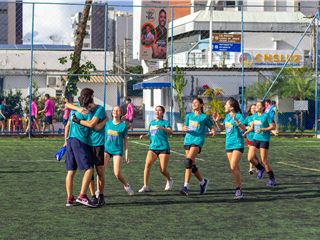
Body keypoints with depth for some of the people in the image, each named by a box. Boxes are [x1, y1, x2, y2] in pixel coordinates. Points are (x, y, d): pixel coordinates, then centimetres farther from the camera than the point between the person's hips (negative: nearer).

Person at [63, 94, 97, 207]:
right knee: (89, 169, -7)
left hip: (70, 140, 8)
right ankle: (82, 196, -16)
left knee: (71, 171, 9)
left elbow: (67, 126, 25)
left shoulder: (74, 111, 18)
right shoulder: (87, 113, -6)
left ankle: (70, 199, 9)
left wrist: (66, 141, 33)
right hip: (79, 142, -8)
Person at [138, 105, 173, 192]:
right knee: (147, 164, -20)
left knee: (163, 170, -3)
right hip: (152, 148, 4)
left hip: (163, 149, -4)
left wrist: (162, 127, -37)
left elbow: (171, 132, -19)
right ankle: (145, 186, -20)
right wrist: (144, 136, 8)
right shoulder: (151, 122, 15)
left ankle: (169, 180, 31)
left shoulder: (165, 122, -1)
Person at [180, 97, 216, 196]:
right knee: (192, 165, 8)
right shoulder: (189, 115, 15)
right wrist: (184, 129, -5)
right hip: (188, 140, 6)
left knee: (188, 161, -23)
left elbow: (211, 127, 11)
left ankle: (185, 187, -28)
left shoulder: (204, 117, 2)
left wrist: (213, 132, -12)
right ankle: (203, 182, 31)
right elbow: (185, 127, 19)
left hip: (198, 141, -6)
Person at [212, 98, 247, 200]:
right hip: (229, 145, 7)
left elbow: (243, 128, -24)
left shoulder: (239, 116, -11)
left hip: (238, 144, -7)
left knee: (233, 167, -17)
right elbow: (221, 128, 23)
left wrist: (235, 120, -35)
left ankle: (239, 190, -9)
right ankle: (239, 190, 16)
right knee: (235, 168, 10)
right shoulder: (227, 116, 12)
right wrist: (216, 121, 7)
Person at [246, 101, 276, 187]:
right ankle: (261, 169, 24)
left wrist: (262, 129, -20)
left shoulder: (266, 115, -9)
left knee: (264, 161, -4)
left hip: (264, 140, -6)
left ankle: (272, 179, 12)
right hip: (255, 139, 6)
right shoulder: (254, 115, 10)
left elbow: (273, 126, -11)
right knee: (250, 158, -5)